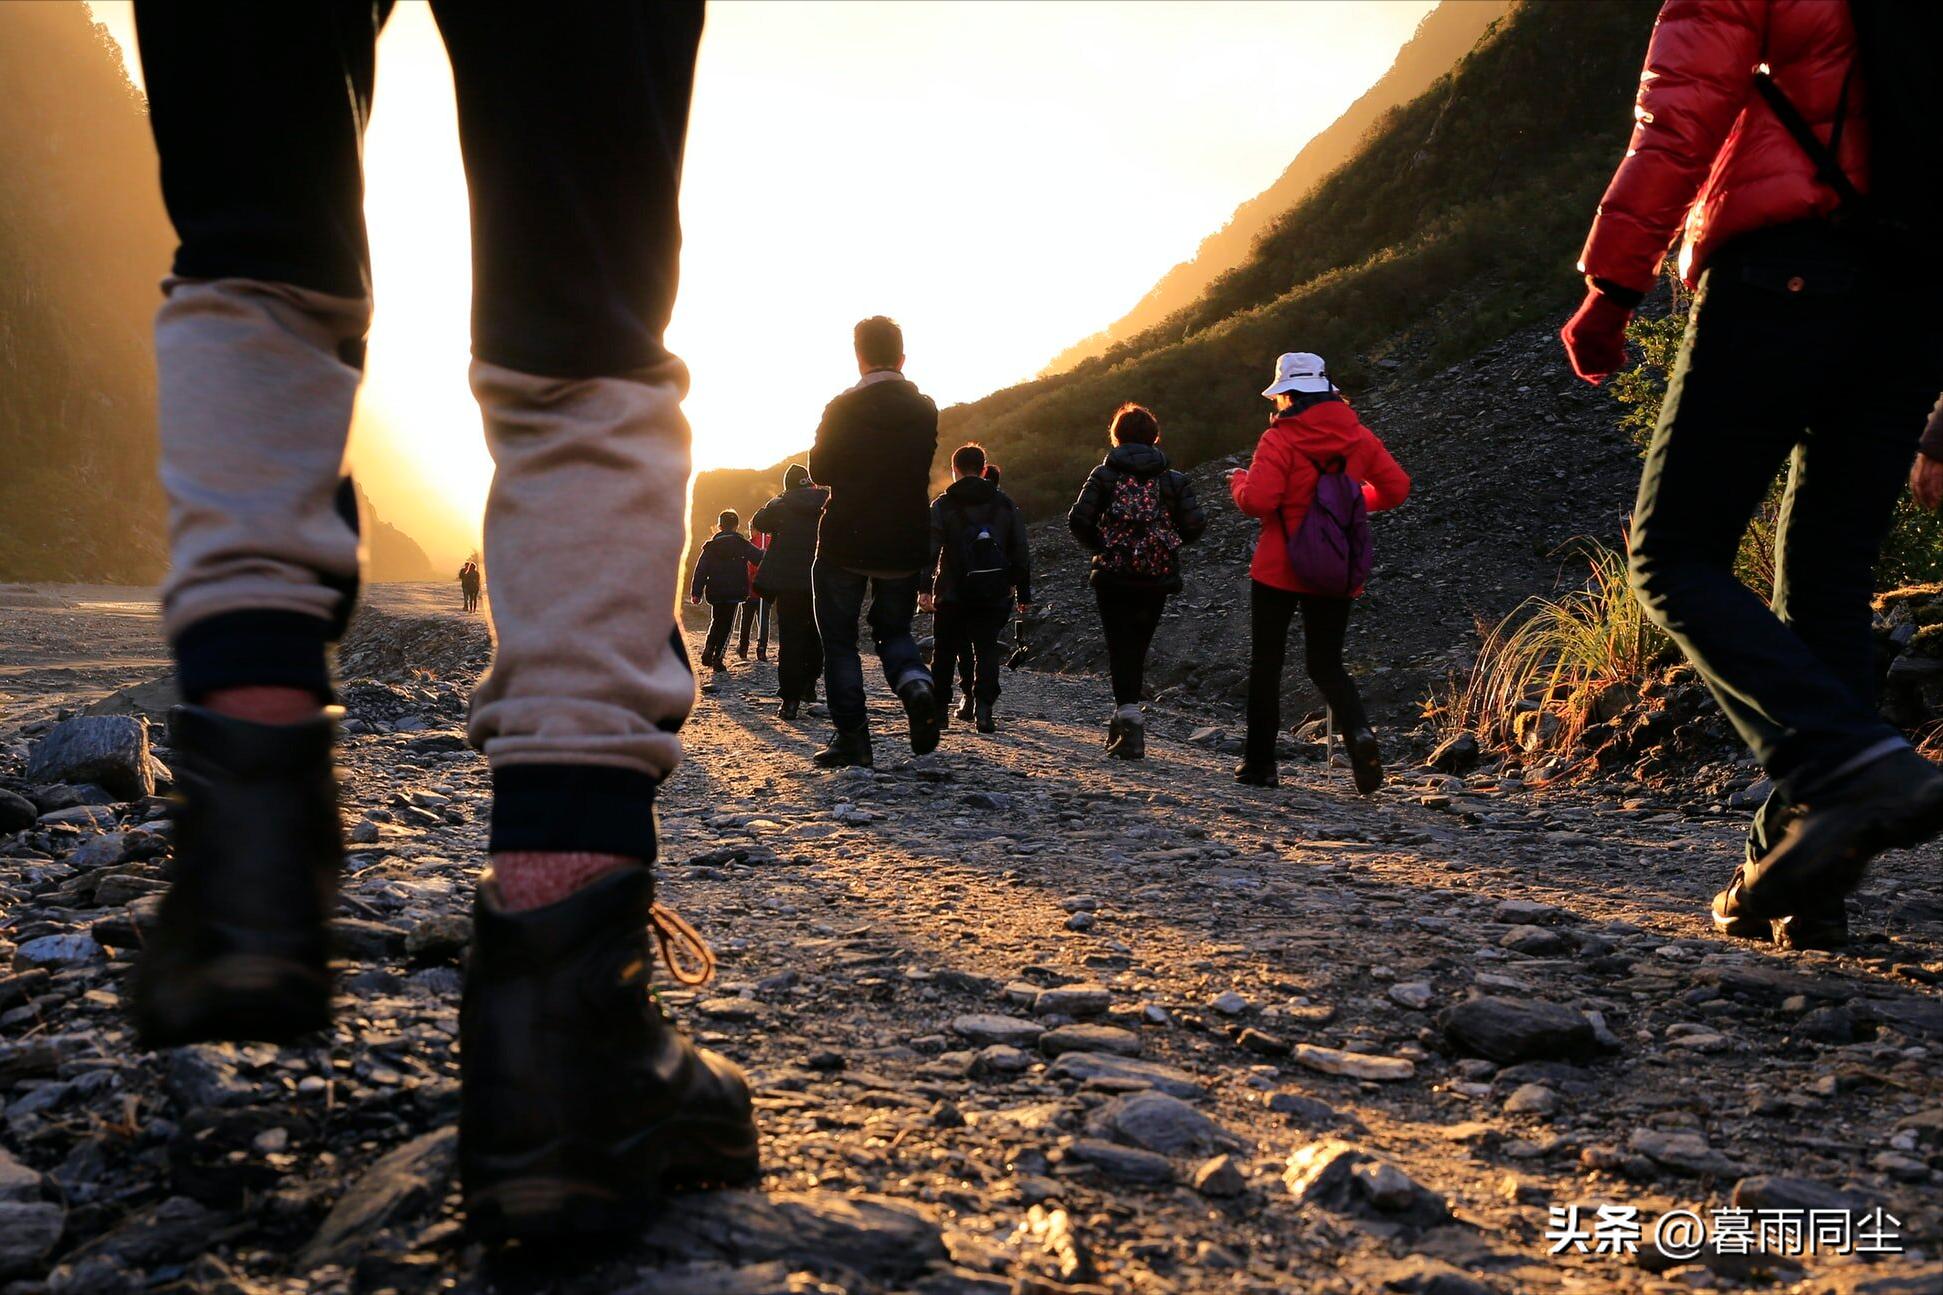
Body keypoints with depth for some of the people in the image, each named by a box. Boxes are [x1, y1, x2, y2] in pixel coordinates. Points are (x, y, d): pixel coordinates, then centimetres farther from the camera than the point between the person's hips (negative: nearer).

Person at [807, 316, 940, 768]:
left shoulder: (843, 408, -10)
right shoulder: (925, 410, 1)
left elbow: (820, 471, -2)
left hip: (846, 543, -4)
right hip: (906, 545, 4)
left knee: (839, 639, 8)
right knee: (893, 629, 20)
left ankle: (851, 735, 2)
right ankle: (914, 682, -11)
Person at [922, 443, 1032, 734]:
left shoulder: (942, 505, 0)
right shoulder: (1005, 504, 8)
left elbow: (930, 549, -10)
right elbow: (1021, 552, 9)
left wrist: (924, 588, -14)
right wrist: (1024, 592, 14)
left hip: (952, 595, -1)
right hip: (994, 595, 1)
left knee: (946, 651, 11)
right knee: (987, 649, 4)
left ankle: (939, 710, 15)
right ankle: (984, 708, -13)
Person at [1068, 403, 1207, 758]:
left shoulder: (1104, 475, -1)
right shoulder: (1173, 479, 3)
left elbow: (1079, 519, -10)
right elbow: (1195, 525, -6)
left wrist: (1098, 546, 8)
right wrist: (1168, 543, 13)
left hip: (1112, 577, -2)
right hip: (1157, 579, 2)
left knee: (1120, 647, 0)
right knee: (1137, 646, 14)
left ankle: (1129, 713, -16)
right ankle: (1125, 725, 21)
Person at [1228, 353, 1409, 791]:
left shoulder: (1279, 439, -11)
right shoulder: (1359, 437, 3)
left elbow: (1257, 501, -21)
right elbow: (1395, 488, 5)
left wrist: (1239, 481, 1)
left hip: (1279, 571, -4)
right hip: (1336, 576, 4)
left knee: (1265, 664, 9)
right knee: (1327, 666, 13)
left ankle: (1259, 763, 12)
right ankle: (1359, 733, -15)